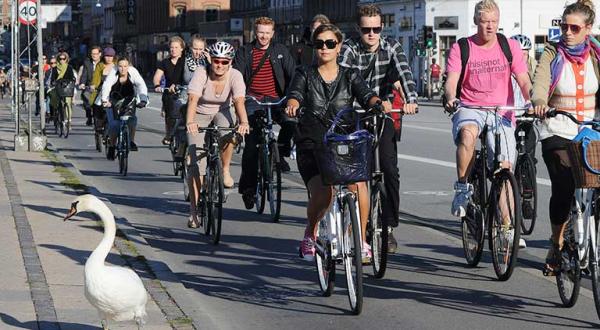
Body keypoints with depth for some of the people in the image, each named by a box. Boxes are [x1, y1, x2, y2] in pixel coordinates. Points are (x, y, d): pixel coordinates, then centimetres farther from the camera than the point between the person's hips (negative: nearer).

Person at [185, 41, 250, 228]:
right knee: (197, 164, -12)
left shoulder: (235, 76, -19)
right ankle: (193, 211, -3)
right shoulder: (201, 73, -24)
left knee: (228, 130, -37)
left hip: (221, 113, 1)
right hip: (200, 116, -1)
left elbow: (239, 101, -32)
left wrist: (244, 123, -52)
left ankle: (225, 170, -13)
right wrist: (189, 122, -55)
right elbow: (193, 99, -37)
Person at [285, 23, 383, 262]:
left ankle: (361, 240, -8)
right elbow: (295, 94, -10)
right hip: (312, 144, -1)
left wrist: (378, 102, -29)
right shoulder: (305, 74, 10)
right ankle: (310, 233, 8)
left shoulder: (350, 76, 12)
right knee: (322, 194, -24)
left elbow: (365, 95, -5)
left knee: (358, 184, -27)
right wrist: (292, 105, -34)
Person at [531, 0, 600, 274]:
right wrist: (539, 103, -39)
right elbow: (540, 82, -16)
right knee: (563, 190, -8)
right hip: (558, 133, -2)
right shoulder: (552, 54, 0)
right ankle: (557, 244, 13)